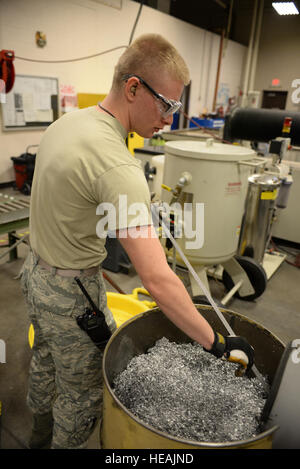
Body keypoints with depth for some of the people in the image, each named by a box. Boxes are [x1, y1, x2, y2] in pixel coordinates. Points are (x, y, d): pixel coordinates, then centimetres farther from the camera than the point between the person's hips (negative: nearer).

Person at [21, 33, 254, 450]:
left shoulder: (66, 122, -2)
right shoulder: (117, 166, -31)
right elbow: (157, 279, -35)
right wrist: (216, 344, -26)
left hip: (35, 271, 10)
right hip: (72, 295, -10)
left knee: (45, 363, 31)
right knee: (82, 394, 15)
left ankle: (41, 435, 58)